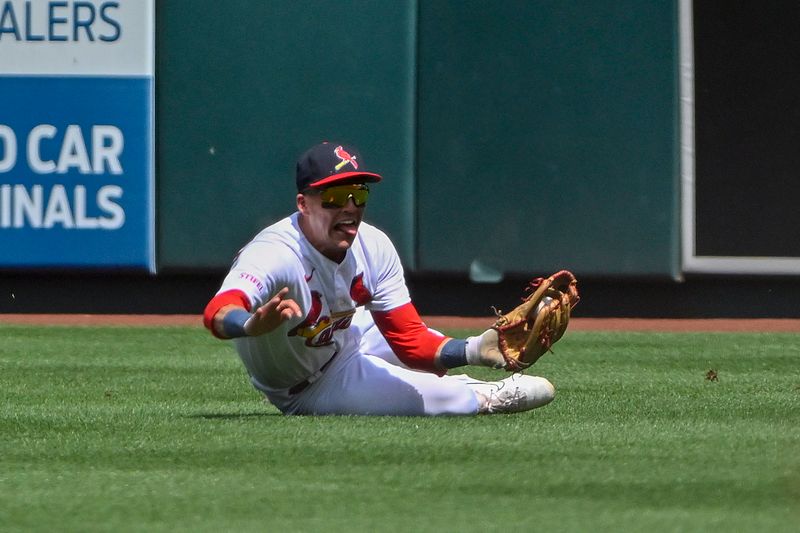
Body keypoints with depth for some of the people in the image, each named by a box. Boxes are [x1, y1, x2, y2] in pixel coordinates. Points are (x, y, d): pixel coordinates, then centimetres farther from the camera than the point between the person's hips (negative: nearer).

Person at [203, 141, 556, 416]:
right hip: (306, 394, -6)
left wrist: (471, 351, -36)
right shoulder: (276, 253, -38)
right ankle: (485, 399, 19)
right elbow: (217, 313, -56)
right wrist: (253, 324, -79)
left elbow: (411, 341, -17)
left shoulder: (374, 247, -17)